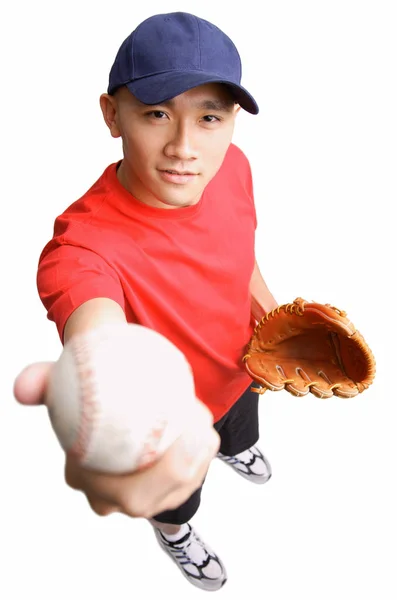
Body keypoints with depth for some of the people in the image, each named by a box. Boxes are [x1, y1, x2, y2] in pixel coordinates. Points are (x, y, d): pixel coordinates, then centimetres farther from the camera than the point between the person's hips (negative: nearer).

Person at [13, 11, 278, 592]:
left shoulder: (232, 166, -23)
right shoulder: (80, 246, -43)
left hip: (240, 370, 5)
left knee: (241, 433, 40)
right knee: (177, 497, 31)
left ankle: (235, 448, 79)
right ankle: (173, 530, 69)